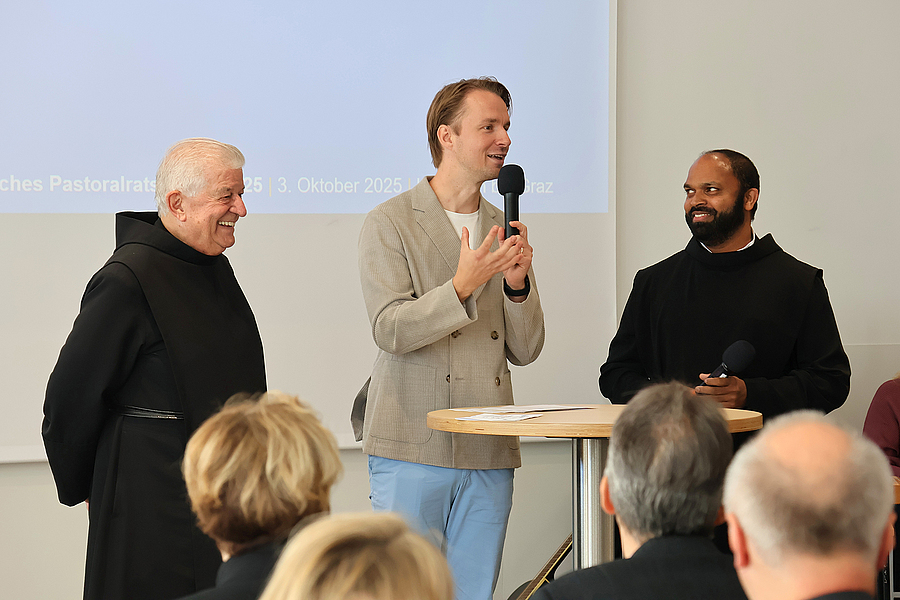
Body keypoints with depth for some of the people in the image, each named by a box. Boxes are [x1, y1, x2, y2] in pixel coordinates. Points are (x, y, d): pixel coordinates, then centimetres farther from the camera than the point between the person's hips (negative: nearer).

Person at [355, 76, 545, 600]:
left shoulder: (506, 229, 15)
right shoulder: (391, 223, 0)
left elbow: (525, 350, 11)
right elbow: (391, 330, -11)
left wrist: (518, 285, -6)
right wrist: (462, 286, -23)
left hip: (489, 457, 5)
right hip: (412, 448, -5)